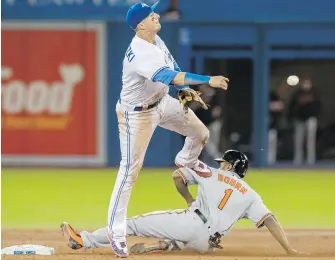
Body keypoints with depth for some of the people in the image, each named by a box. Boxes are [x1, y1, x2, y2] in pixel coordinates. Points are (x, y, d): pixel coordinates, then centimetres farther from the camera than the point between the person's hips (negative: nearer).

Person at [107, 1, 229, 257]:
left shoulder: (156, 41, -4)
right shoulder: (139, 54, -34)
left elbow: (171, 70, 9)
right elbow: (171, 77, -41)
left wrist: (185, 90, -7)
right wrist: (208, 81, -38)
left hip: (162, 102, 9)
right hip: (137, 113, -9)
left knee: (200, 133, 16)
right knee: (130, 169, -9)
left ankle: (187, 161, 52)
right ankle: (116, 230, -5)